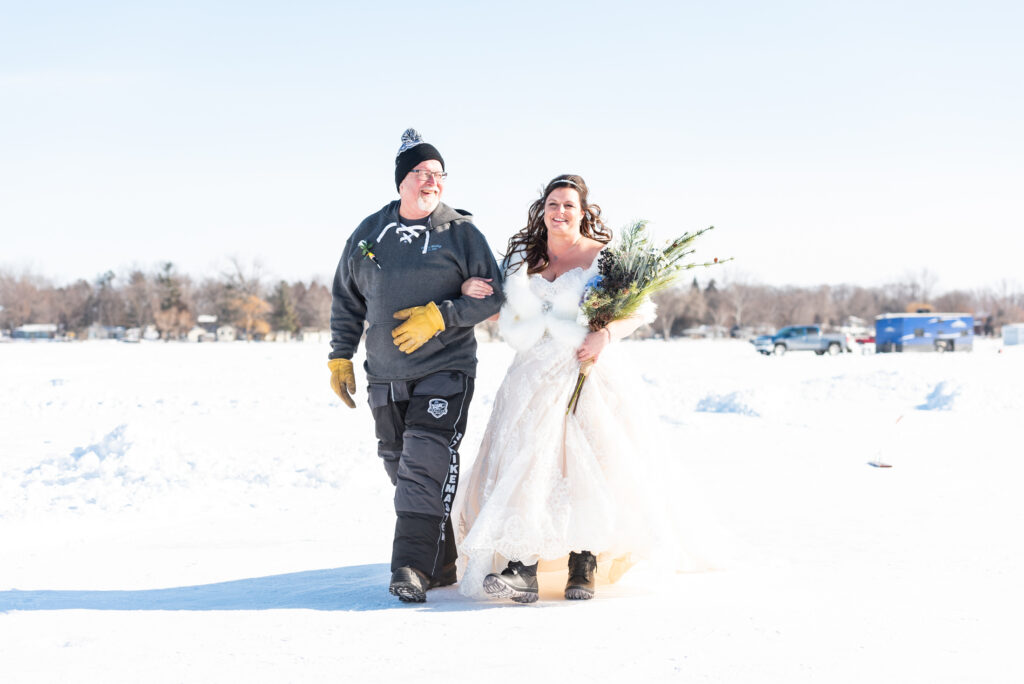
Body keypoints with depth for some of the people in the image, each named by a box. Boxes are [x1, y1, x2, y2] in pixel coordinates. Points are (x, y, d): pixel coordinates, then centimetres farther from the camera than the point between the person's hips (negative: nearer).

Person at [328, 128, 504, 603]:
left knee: (427, 463, -18)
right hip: (385, 376, 4)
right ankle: (441, 565, 17)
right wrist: (339, 357, 13)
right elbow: (346, 300, 18)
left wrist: (440, 316, -14)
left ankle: (412, 566, -20)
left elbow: (492, 295, -3)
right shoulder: (369, 234, 9)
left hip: (445, 371, -4)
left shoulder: (461, 232, -1)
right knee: (403, 471, 6)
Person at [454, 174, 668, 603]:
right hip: (532, 378, 3)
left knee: (584, 469, -7)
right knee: (524, 466, -10)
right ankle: (523, 568, -16)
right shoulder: (523, 258, 14)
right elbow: (503, 313, 27)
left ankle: (583, 568, 1)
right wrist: (471, 289, 7)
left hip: (584, 375, -3)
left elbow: (642, 309, 3)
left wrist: (606, 335, -14)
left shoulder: (602, 258, 2)